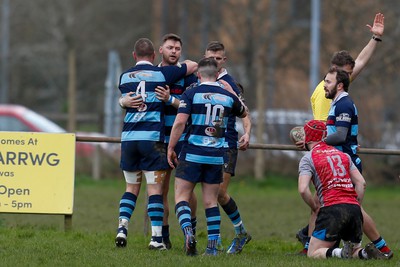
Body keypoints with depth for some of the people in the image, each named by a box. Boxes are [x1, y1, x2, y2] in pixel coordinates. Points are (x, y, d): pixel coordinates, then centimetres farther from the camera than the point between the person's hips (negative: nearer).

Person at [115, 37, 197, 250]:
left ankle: (122, 227, -1)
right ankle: (156, 237, -6)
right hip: (153, 137, -3)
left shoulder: (124, 77, 8)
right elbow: (193, 65, 11)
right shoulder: (161, 73, -1)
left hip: (128, 137, 3)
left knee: (131, 187, 15)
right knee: (155, 189, -1)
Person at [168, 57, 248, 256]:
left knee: (181, 197, 3)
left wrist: (170, 148, -6)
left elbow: (180, 122, -14)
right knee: (211, 201, 10)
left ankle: (188, 232, -20)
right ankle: (213, 245, 4)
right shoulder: (228, 96, 5)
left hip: (192, 155, -3)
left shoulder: (191, 94, -5)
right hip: (216, 156, 3)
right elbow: (243, 113, 26)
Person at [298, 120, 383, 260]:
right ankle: (365, 253, -16)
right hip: (354, 208, 5)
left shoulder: (307, 159, 4)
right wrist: (356, 205, 16)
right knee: (355, 252, 18)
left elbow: (303, 189, -9)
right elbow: (361, 182, 14)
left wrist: (315, 208, 5)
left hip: (332, 209, -5)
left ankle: (340, 253, -27)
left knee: (313, 253, 1)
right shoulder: (344, 155, 21)